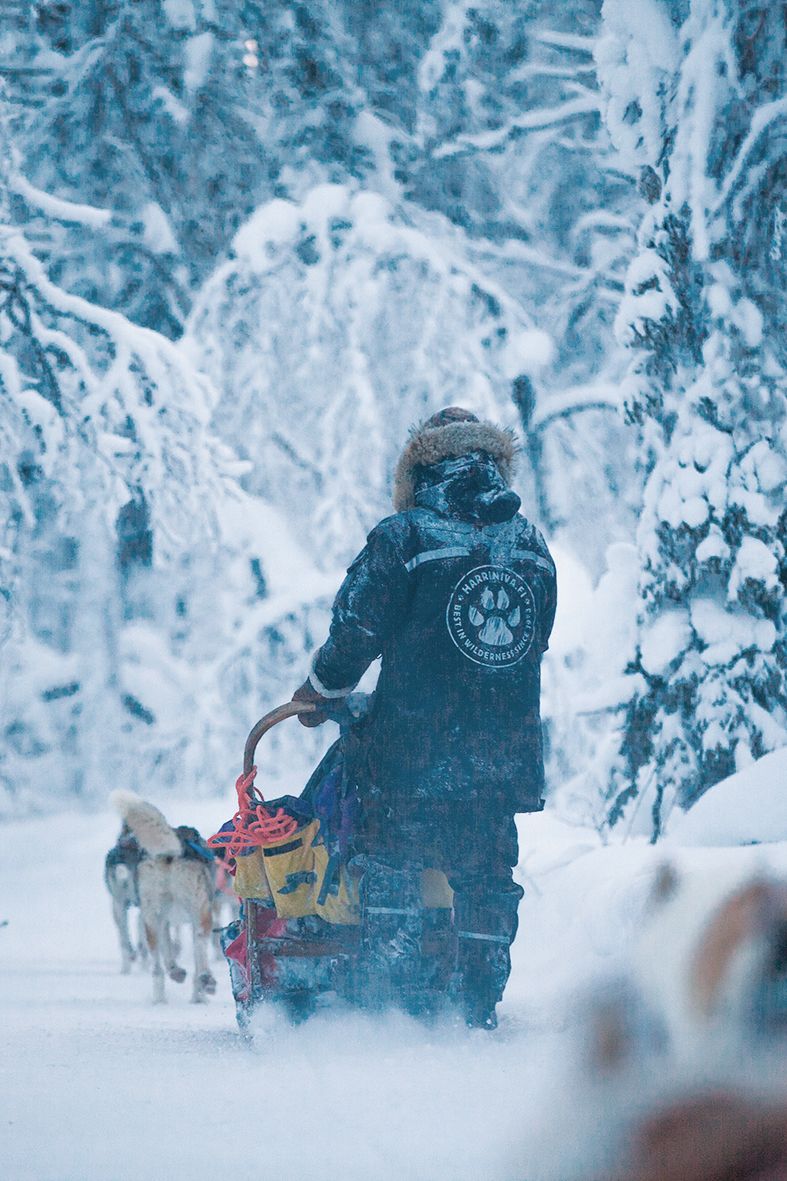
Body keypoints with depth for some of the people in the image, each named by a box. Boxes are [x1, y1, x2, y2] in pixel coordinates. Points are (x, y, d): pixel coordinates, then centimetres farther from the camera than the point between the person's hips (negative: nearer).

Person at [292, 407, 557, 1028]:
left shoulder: (403, 539, -8)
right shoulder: (532, 546, 7)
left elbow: (355, 633, -5)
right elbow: (532, 644, 14)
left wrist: (319, 693, 13)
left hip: (411, 755, -4)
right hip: (503, 760, 4)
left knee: (392, 882, 6)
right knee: (485, 882, 14)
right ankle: (480, 1013, 13)